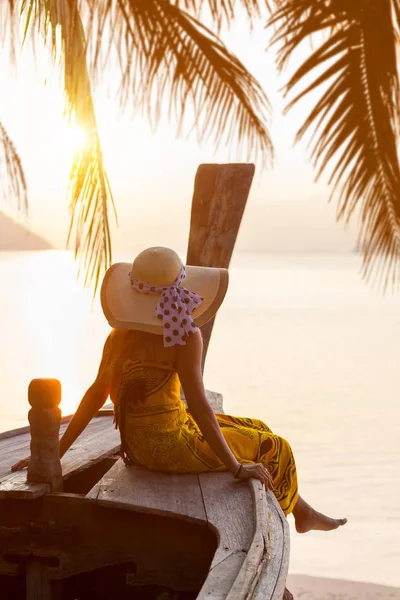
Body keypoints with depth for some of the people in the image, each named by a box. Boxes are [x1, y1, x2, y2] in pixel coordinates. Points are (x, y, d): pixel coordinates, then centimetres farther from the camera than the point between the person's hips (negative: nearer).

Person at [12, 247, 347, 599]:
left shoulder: (120, 336, 0)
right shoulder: (185, 336, -21)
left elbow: (95, 394, 1)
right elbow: (198, 405, -24)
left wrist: (57, 451, 7)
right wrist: (236, 467, -18)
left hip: (138, 445, 8)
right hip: (171, 447, -8)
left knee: (253, 432, 27)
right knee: (272, 450, 14)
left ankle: (300, 510, 40)